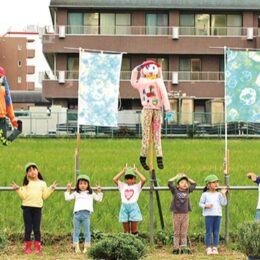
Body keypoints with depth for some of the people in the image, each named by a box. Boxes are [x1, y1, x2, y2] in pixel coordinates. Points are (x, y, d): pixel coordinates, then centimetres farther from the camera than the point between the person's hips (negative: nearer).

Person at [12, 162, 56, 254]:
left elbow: (44, 196, 8)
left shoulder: (42, 183, 9)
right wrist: (18, 189, -14)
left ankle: (37, 247, 9)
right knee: (28, 228, 2)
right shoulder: (26, 183, 5)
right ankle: (28, 247, 7)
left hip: (38, 208, 1)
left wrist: (51, 189, 2)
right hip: (27, 207, -1)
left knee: (37, 228, 3)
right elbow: (23, 196, -2)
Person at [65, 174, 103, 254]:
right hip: (77, 214, 1)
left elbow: (99, 199, 16)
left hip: (86, 214, -1)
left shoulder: (91, 193, 18)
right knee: (76, 231, 1)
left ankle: (86, 248, 2)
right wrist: (68, 190, 13)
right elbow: (67, 198, 13)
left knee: (87, 232, -1)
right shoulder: (76, 193, 18)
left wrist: (99, 192, 9)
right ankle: (77, 248, 4)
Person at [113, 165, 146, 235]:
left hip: (133, 206, -2)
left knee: (134, 229, -1)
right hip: (124, 207, 2)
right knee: (126, 230, 3)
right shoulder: (122, 186, 16)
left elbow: (143, 180, -6)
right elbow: (115, 179, 8)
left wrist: (137, 171, 7)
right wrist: (123, 171, 13)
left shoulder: (137, 186, 9)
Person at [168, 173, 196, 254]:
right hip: (176, 214, -3)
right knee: (177, 232, 4)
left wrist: (187, 178, 11)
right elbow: (169, 183, -13)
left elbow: (194, 184, 17)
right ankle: (176, 248, 8)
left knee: (184, 233, 4)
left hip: (185, 214, 3)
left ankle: (184, 248, 6)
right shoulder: (175, 190, -2)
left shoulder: (188, 190, 7)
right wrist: (176, 177, -3)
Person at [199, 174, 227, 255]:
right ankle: (208, 248, 5)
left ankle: (215, 248, 10)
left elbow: (224, 203, 0)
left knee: (216, 233, 4)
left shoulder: (218, 194, 7)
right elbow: (200, 203, 3)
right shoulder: (205, 194, 1)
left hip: (217, 215, 3)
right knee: (209, 232, 0)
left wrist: (223, 194, -7)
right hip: (208, 215, -3)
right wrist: (205, 206, -16)